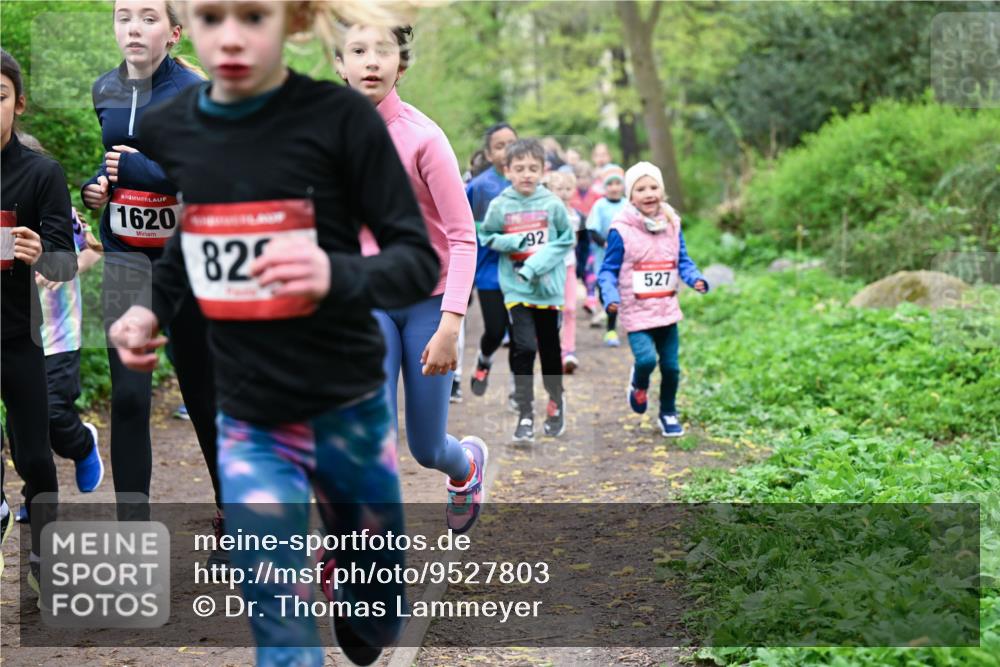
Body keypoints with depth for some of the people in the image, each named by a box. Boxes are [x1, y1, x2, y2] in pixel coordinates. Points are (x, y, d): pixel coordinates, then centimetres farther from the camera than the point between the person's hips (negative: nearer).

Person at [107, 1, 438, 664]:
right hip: (247, 420, 2)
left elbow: (419, 261, -13)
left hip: (349, 410, -2)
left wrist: (338, 275, -33)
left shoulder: (340, 116, -13)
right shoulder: (164, 130, -1)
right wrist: (150, 311, -2)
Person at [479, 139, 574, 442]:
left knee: (550, 348, 14)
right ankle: (524, 414, -2)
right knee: (523, 348, -11)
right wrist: (513, 241, -13)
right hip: (516, 289, -1)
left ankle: (556, 399, 37)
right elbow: (486, 237, 6)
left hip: (548, 288, 1)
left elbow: (566, 240, -2)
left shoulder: (552, 204, -5)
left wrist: (536, 264, -13)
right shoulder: (499, 206, -3)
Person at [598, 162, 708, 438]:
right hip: (636, 312, -4)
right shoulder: (621, 230, -12)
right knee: (646, 359, -21)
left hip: (667, 310, 4)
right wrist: (610, 296, -24)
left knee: (671, 366, 7)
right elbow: (608, 270, -7)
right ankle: (639, 385, 16)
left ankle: (668, 414, 32)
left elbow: (683, 261, 9)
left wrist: (696, 279, -11)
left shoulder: (672, 225, 3)